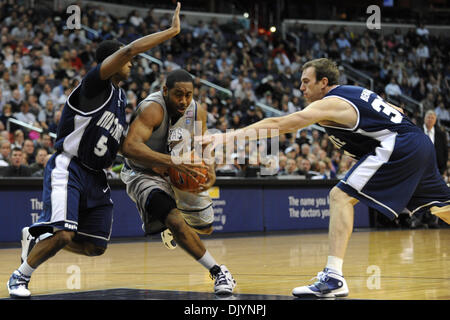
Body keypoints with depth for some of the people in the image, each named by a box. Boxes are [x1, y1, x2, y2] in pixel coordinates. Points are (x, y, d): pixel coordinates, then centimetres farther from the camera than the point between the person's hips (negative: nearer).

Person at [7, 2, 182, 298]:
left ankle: (37, 238, 29)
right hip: (68, 170, -9)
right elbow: (129, 50, -26)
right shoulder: (95, 84, -11)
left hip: (96, 177, 9)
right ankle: (20, 277, 1)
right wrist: (172, 31, -24)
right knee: (64, 234, -22)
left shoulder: (121, 98, 15)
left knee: (94, 247, 6)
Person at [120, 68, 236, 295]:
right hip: (144, 173, -6)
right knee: (175, 220, -31)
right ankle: (217, 272, -20)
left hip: (179, 172, 7)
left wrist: (210, 172, -16)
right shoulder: (152, 109, -32)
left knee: (204, 227, 16)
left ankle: (173, 227, 51)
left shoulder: (197, 112, -11)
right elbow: (130, 147, -46)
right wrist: (172, 162, -54)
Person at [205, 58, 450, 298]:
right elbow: (396, 110, 27)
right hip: (421, 144, 10)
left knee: (340, 197, -11)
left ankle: (334, 277, -20)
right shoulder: (355, 93, 20)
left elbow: (278, 124, -11)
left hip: (398, 147, -10)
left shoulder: (329, 104, -5)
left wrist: (229, 136, -13)